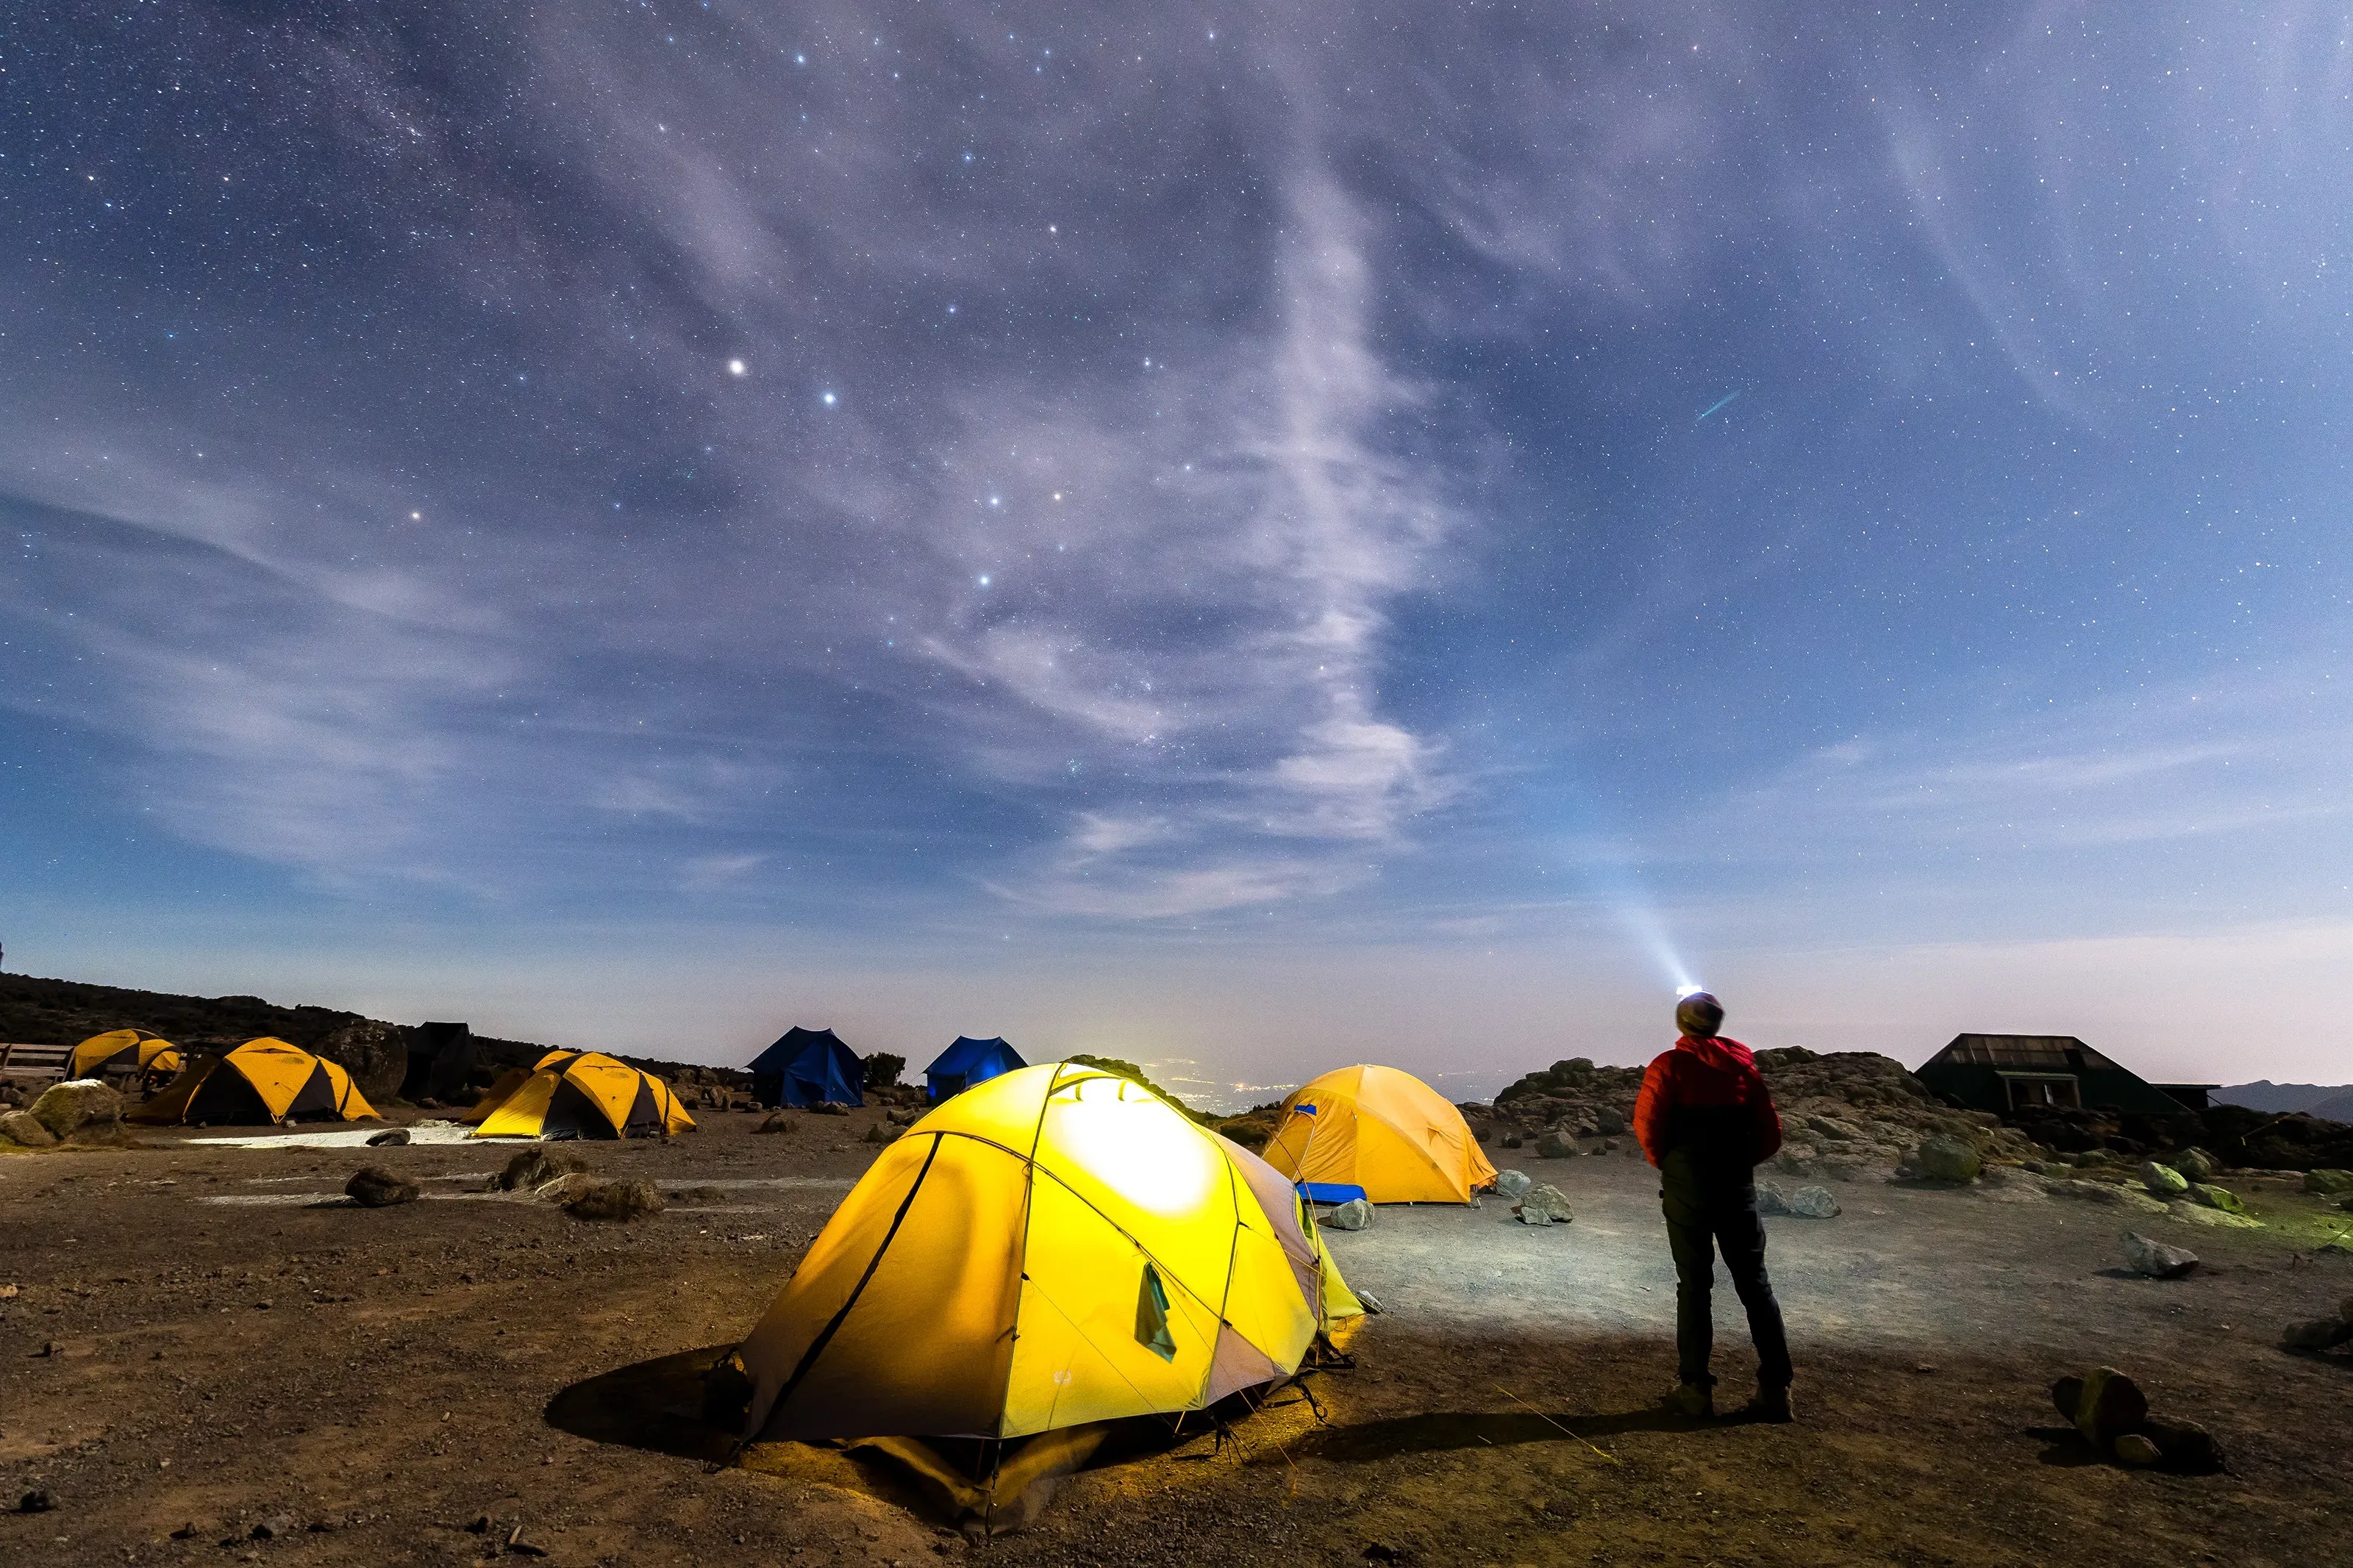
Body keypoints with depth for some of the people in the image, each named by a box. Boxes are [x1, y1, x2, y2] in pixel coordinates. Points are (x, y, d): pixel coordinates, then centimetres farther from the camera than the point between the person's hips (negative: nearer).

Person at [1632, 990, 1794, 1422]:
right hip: (1738, 1187, 3)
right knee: (1754, 1282, 12)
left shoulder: (1669, 1067, -7)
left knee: (1693, 1283, 4)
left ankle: (1696, 1390, 8)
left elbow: (1647, 1124, -11)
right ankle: (1775, 1390, 16)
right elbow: (1770, 1131, 6)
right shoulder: (1742, 1062, 4)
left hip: (1686, 1187, -3)